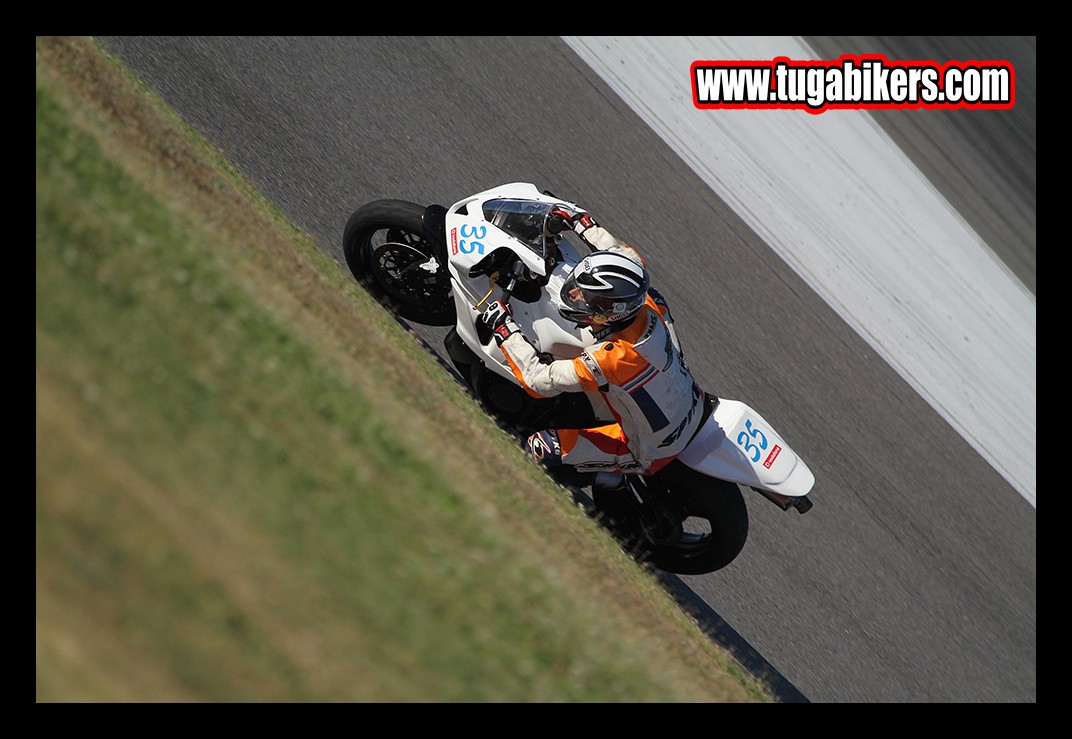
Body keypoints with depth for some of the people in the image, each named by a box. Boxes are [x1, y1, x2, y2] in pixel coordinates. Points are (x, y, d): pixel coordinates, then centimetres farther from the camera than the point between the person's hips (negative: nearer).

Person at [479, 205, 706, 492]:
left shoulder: (609, 359, -39)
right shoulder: (647, 304, -22)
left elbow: (538, 379, -28)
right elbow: (627, 256, 1)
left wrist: (504, 328, -20)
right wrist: (580, 222, 9)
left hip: (652, 453, -7)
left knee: (542, 446, -13)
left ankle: (608, 479, 7)